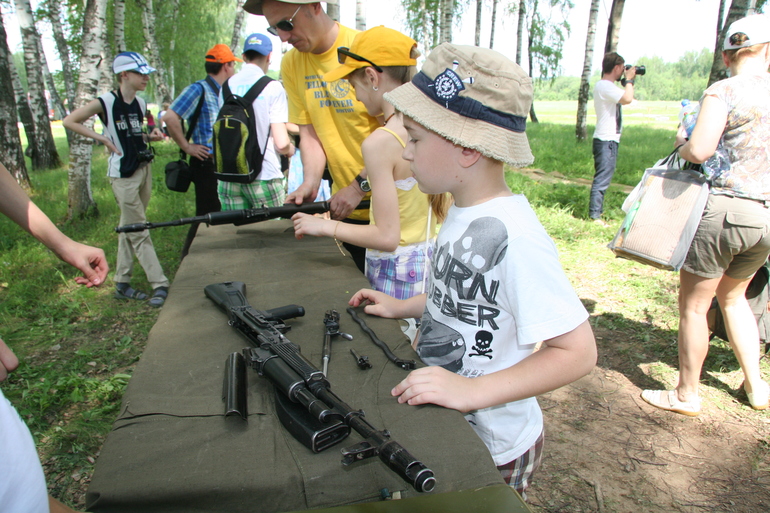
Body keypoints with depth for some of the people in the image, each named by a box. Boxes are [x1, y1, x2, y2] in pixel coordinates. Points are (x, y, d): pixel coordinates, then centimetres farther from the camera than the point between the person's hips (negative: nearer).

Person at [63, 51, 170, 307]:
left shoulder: (140, 104, 9)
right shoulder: (105, 103, -10)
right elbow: (68, 121, -5)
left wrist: (150, 136, 1)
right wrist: (101, 137, -14)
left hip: (144, 168, 7)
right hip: (123, 174, -7)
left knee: (129, 227, 12)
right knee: (138, 232, -3)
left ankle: (122, 284, 21)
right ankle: (159, 284, 1)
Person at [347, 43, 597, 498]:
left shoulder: (514, 238, -31)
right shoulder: (464, 211, -3)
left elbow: (578, 351, -30)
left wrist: (474, 390, -34)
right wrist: (405, 307, 7)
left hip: (492, 452, -8)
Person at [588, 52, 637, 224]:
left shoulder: (607, 86, 16)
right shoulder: (604, 86, -16)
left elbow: (624, 98, 24)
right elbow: (627, 98, -27)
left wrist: (628, 81, 15)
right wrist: (629, 79, -11)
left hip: (610, 140, 11)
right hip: (606, 140, -11)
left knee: (603, 178, 14)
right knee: (602, 179, -9)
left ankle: (597, 212, 21)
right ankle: (594, 215, -5)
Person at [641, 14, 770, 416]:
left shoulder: (724, 92, -9)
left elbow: (699, 151, -20)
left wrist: (681, 143, 2)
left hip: (723, 210, -7)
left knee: (693, 305, 7)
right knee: (733, 296, 26)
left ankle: (686, 394, 19)